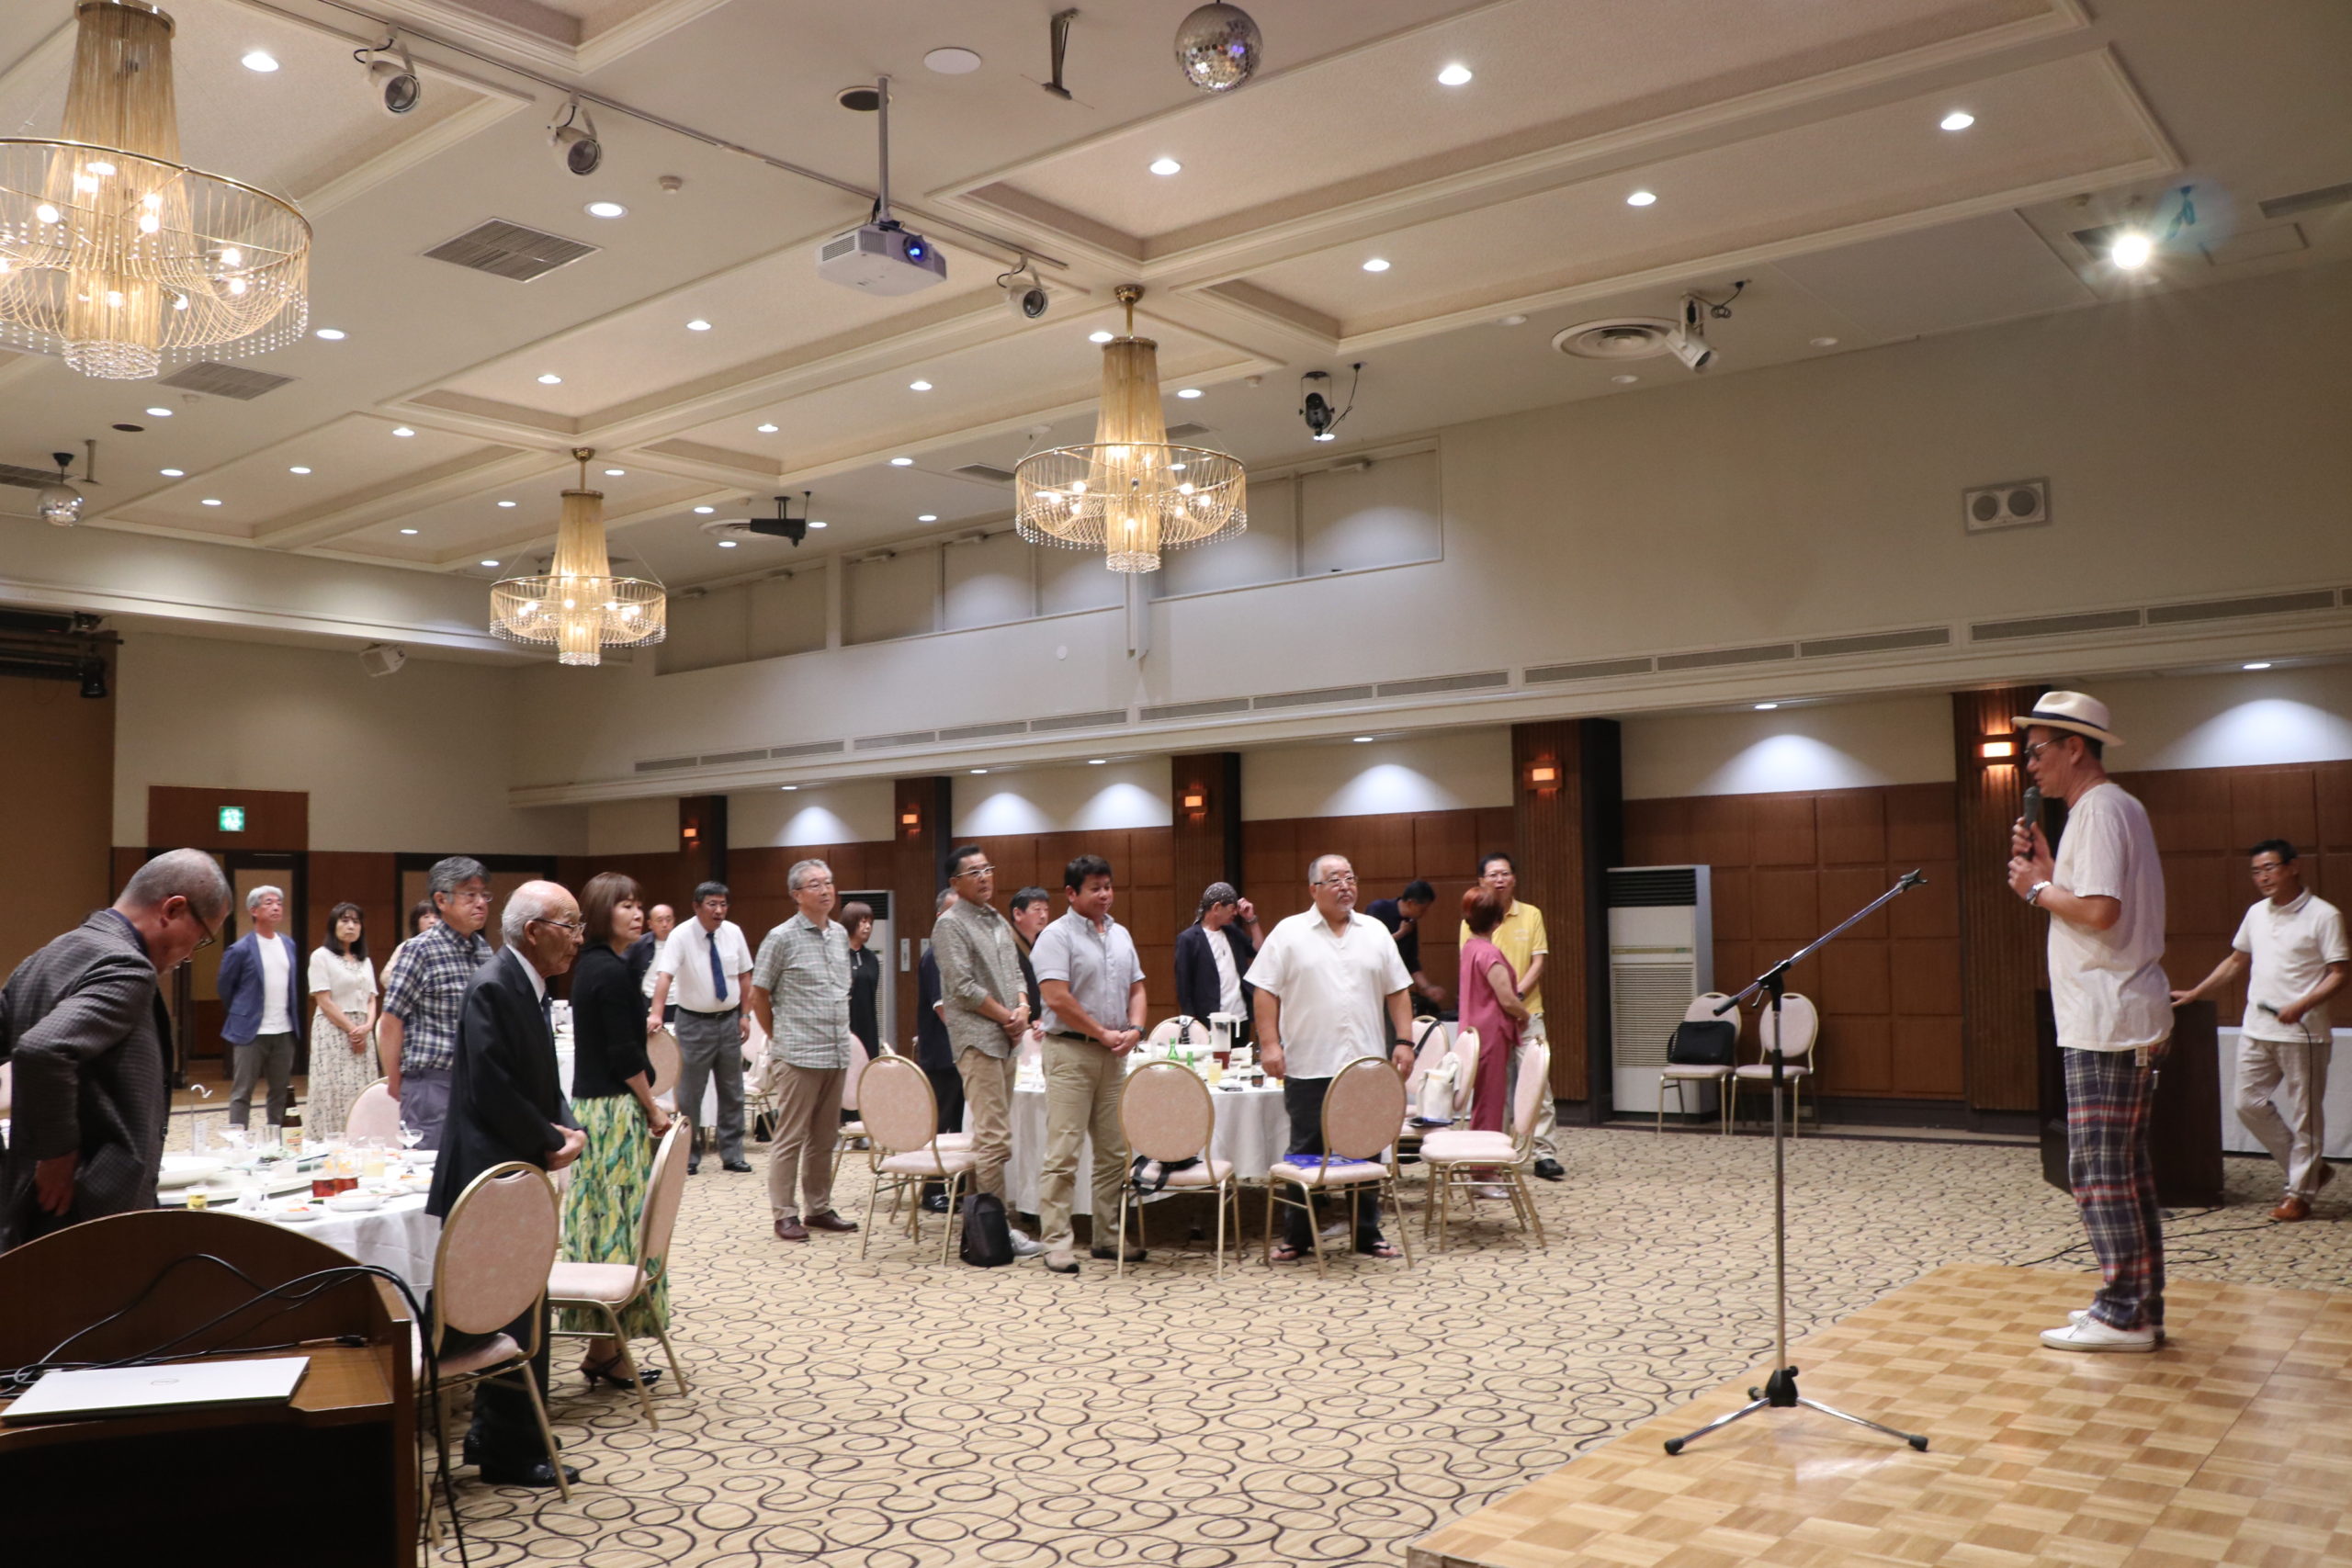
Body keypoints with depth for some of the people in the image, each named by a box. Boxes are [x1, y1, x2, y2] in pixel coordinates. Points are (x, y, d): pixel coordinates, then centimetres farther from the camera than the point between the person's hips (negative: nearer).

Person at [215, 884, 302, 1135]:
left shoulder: (289, 944, 7)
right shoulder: (241, 949, -9)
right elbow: (225, 988, 2)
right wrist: (242, 1015, 10)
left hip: (284, 1031, 5)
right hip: (251, 1032, -5)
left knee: (281, 1091, 11)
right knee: (242, 1093, 0)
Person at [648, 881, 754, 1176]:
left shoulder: (733, 932, 0)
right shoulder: (681, 935, -14)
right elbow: (665, 975, -26)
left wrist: (745, 1014, 4)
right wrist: (656, 1013, -39)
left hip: (729, 1020, 4)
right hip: (695, 1022, -4)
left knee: (732, 1092, 10)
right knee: (689, 1093, 2)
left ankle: (732, 1155, 19)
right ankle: (687, 1157, 14)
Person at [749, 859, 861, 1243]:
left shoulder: (840, 934, 12)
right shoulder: (782, 938, -7)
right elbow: (759, 995, -2)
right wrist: (780, 1037, 4)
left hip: (837, 1053, 6)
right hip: (799, 1054, -6)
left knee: (824, 1136, 12)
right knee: (791, 1136, -1)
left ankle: (818, 1208, 21)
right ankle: (784, 1213, 7)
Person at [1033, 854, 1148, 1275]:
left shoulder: (1120, 935, 15)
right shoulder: (1057, 936, -7)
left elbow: (1136, 989, 19)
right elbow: (1057, 997, -16)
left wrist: (1134, 1029, 0)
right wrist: (1102, 1033, -11)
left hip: (1113, 1054, 7)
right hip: (1070, 1051, -7)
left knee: (1115, 1151, 10)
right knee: (1063, 1152, -7)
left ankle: (1109, 1236, 19)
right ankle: (1056, 1243, -3)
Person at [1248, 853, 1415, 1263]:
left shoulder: (1376, 932, 10)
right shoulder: (1289, 933, -1)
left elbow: (1398, 991, 12)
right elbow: (1266, 992, -3)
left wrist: (1404, 1041, 2)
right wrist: (1269, 1044, -10)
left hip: (1366, 1063, 3)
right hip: (1308, 1066, -3)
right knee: (1305, 1153, 5)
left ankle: (1368, 1234, 22)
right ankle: (1296, 1237, 15)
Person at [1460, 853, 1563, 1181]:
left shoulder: (1531, 915, 4)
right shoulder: (1473, 920, 2)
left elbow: (1538, 962, 1)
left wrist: (1517, 996, -13)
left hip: (1526, 1012, 0)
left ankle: (1545, 1154, 1)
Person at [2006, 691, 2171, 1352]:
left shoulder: (2099, 809, -14)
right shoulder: (2118, 807, 18)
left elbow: (2100, 911, -25)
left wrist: (2038, 887, -11)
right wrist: (2048, 867, 11)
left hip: (2106, 1023, -11)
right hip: (2127, 1017, 11)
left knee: (2097, 1168, -6)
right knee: (2126, 1167, 14)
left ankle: (2122, 1315, 0)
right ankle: (2141, 1307, 20)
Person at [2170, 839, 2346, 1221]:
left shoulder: (2323, 916, -7)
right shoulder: (2256, 914, 12)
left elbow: (2338, 974, -10)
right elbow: (2236, 962, 23)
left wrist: (2302, 1005, -24)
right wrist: (2194, 993, 19)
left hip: (2302, 1034, -6)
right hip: (2256, 1031, 7)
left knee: (2304, 1113, 2)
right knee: (2250, 1104, 6)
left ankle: (2300, 1193, 11)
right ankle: (2310, 1170, 21)